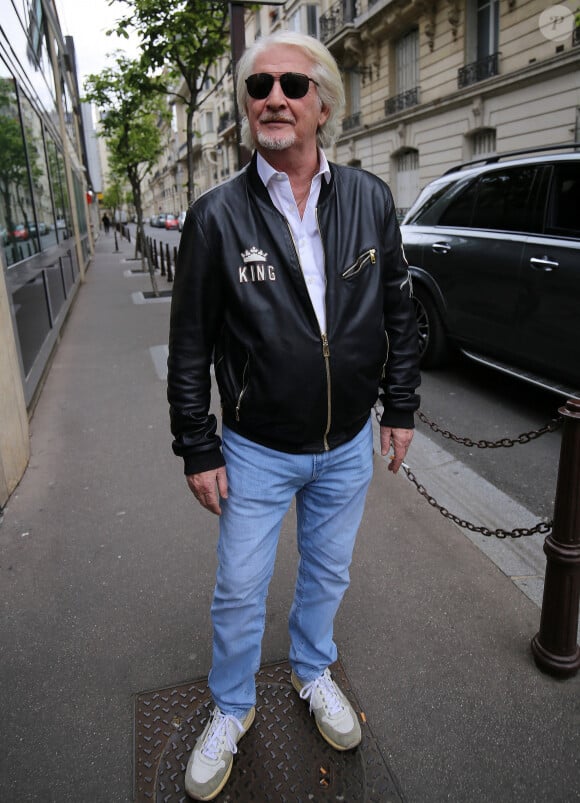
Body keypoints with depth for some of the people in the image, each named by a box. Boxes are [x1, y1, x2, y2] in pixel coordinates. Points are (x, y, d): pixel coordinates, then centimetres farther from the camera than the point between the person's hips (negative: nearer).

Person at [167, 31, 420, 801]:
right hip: (255, 450, -2)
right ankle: (231, 710, 41)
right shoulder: (217, 215, -11)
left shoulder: (371, 200, -4)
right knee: (240, 591, 12)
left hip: (348, 446, 3)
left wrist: (400, 408, 6)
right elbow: (190, 345, -8)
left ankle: (313, 673, 51)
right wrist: (198, 449, -6)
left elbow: (398, 311, 4)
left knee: (328, 572, 22)